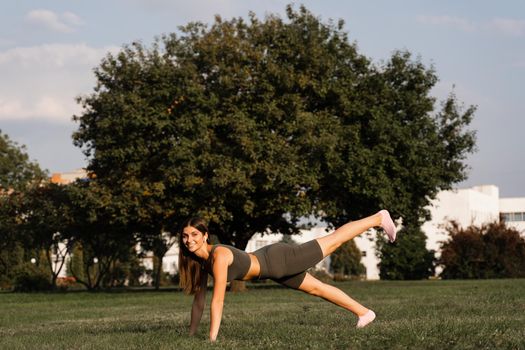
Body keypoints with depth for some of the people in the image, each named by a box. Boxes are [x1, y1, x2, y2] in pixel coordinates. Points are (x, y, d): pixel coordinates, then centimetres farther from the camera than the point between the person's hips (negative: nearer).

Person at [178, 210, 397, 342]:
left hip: (279, 261, -7)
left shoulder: (219, 256, -35)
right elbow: (199, 298, -2)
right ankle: (363, 313, 41)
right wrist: (191, 335, -1)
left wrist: (212, 339, -38)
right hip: (273, 269, 7)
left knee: (334, 240, 10)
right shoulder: (200, 261, -11)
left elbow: (218, 300, -38)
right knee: (316, 288, 22)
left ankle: (378, 218, 29)